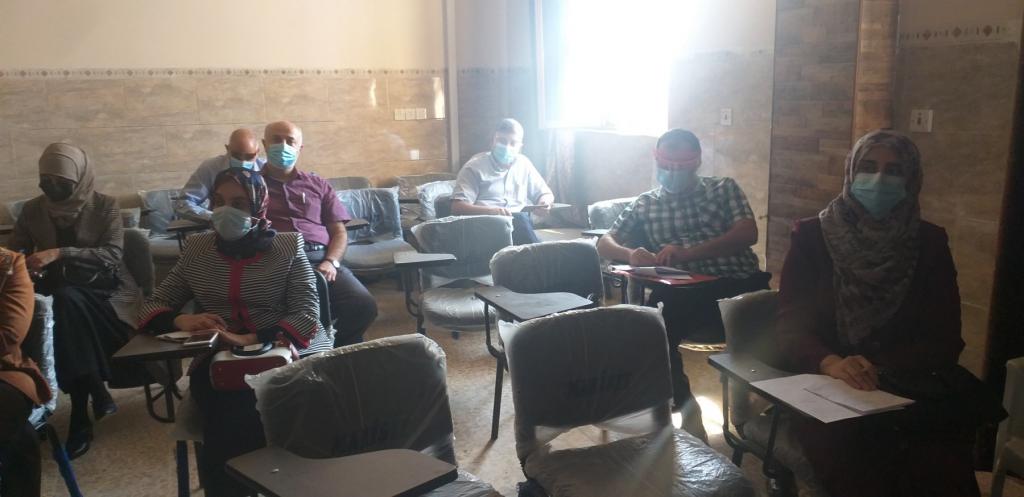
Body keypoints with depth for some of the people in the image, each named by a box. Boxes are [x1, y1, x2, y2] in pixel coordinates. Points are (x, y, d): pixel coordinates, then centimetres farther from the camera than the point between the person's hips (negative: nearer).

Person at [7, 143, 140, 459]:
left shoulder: (105, 206, -3)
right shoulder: (33, 210, 8)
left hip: (106, 293, -3)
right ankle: (96, 395, -25)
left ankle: (81, 418, -29)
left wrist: (59, 253, -28)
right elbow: (14, 252, 14)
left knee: (67, 301, -37)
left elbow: (112, 254, -16)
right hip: (58, 295, 3)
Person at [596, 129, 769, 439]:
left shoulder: (724, 188, 14)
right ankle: (686, 406, -13)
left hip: (739, 287, 0)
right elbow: (604, 244, 13)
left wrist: (687, 253, -16)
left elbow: (748, 234, -2)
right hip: (685, 295, 1)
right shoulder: (645, 205, 18)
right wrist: (630, 254, -13)